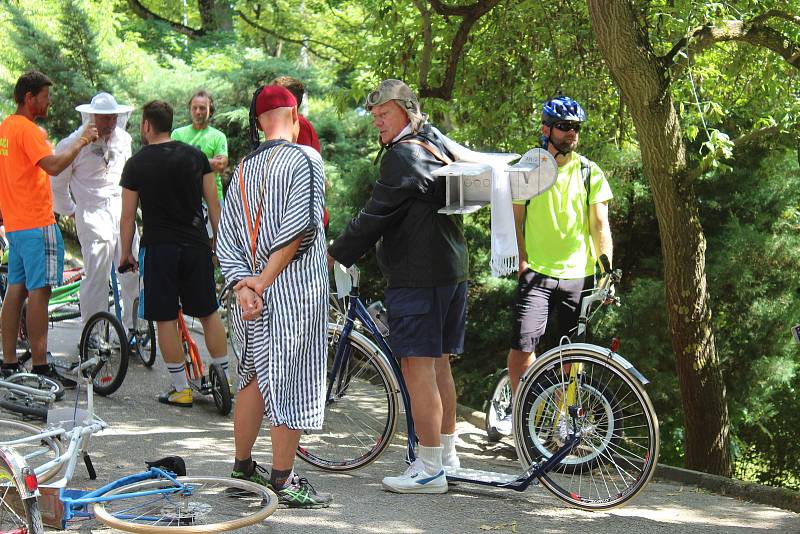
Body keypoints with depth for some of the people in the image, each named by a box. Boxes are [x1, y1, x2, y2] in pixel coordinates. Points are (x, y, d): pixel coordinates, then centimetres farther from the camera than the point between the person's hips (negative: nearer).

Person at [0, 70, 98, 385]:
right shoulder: (27, 129, -14)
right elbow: (53, 166, -25)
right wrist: (81, 141, -16)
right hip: (37, 223, -10)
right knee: (39, 291, -8)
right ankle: (40, 368, -8)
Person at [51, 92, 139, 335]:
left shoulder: (123, 139, 12)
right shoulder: (73, 144, -6)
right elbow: (57, 184, 4)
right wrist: (69, 210, 11)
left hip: (122, 213, 5)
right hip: (93, 217, -5)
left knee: (133, 274, 2)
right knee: (96, 277, -8)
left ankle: (133, 329, 13)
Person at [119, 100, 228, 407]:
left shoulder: (136, 164, -2)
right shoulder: (195, 156, 5)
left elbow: (128, 215, 0)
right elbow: (213, 203, 6)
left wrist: (126, 253, 10)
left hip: (158, 247, -3)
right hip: (196, 245, 3)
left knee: (165, 319, 4)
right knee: (209, 313, 12)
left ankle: (181, 389, 7)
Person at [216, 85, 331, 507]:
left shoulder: (243, 169, 12)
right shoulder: (305, 159, -8)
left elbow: (226, 239, 6)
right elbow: (298, 229, -18)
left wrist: (243, 285, -4)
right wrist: (262, 282, -13)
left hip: (254, 294, 7)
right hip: (296, 289, -7)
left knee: (256, 377, 18)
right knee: (291, 382, -1)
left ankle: (242, 468, 28)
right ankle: (284, 482, 4)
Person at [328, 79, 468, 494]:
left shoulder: (403, 155, -13)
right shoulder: (435, 146, 17)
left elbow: (375, 216, -16)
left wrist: (335, 254, -7)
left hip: (418, 276, -10)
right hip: (451, 270, 10)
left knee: (417, 367, -7)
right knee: (439, 365, 16)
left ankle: (430, 469, -4)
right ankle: (447, 454, 24)